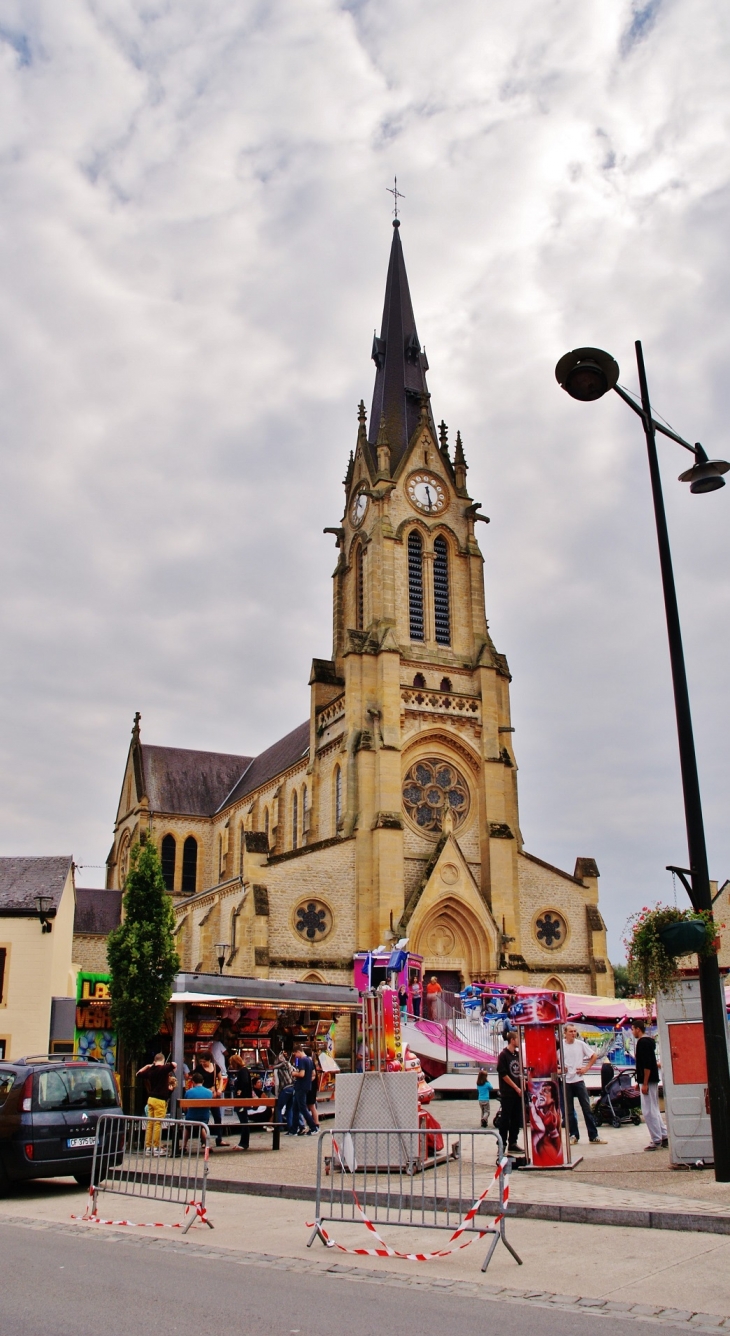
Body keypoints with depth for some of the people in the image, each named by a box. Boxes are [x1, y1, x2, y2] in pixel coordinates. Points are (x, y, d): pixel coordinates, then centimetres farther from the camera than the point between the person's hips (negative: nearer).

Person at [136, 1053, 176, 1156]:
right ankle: (156, 1147, -1)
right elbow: (174, 1064, -26)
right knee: (158, 1124, -3)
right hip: (160, 1100, -6)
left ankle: (148, 1147, 12)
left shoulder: (150, 1070, 7)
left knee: (150, 1123, 9)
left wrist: (147, 1066, 22)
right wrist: (170, 1067, -5)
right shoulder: (163, 1069, -10)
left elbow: (139, 1073, 23)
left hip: (151, 1099, 6)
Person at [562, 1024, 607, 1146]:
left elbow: (594, 1055, 7)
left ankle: (593, 1136, 5)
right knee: (569, 1111, 7)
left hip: (578, 1079, 0)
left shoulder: (580, 1044, -1)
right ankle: (574, 1135, 16)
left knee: (587, 1108, 1)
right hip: (566, 1081, 0)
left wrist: (586, 1068, 0)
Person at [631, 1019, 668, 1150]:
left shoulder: (643, 1042, -16)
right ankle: (664, 1137, 17)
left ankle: (656, 1141, -1)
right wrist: (640, 1082, 24)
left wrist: (644, 1083, -21)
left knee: (648, 1111, -5)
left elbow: (647, 1065, -22)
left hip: (648, 1081, -10)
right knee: (654, 1110, 15)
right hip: (652, 1080, 10)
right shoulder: (649, 1041, 14)